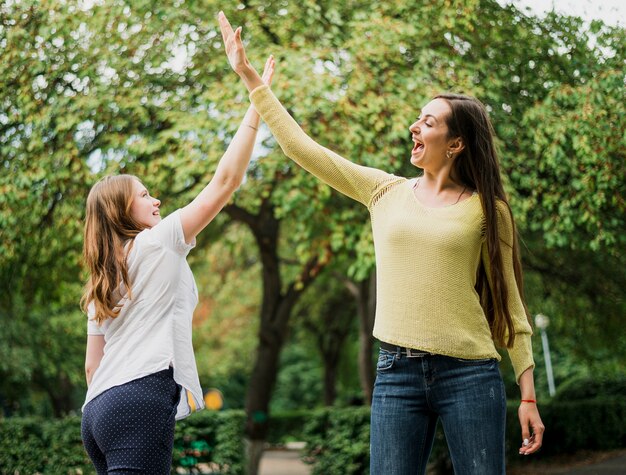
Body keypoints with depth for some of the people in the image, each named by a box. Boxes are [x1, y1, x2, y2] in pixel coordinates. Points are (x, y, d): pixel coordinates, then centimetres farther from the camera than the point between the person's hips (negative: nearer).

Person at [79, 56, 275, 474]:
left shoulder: (100, 288, 25)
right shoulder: (157, 243, 4)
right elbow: (226, 180, 1)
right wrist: (258, 102, 5)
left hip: (100, 408, 9)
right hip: (143, 398, -9)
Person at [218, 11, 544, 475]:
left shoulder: (486, 209, 3)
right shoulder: (386, 192, 11)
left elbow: (508, 302, 5)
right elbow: (302, 147, 11)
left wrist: (528, 394, 1)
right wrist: (249, 75, 13)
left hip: (470, 375, -2)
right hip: (397, 372, 2)